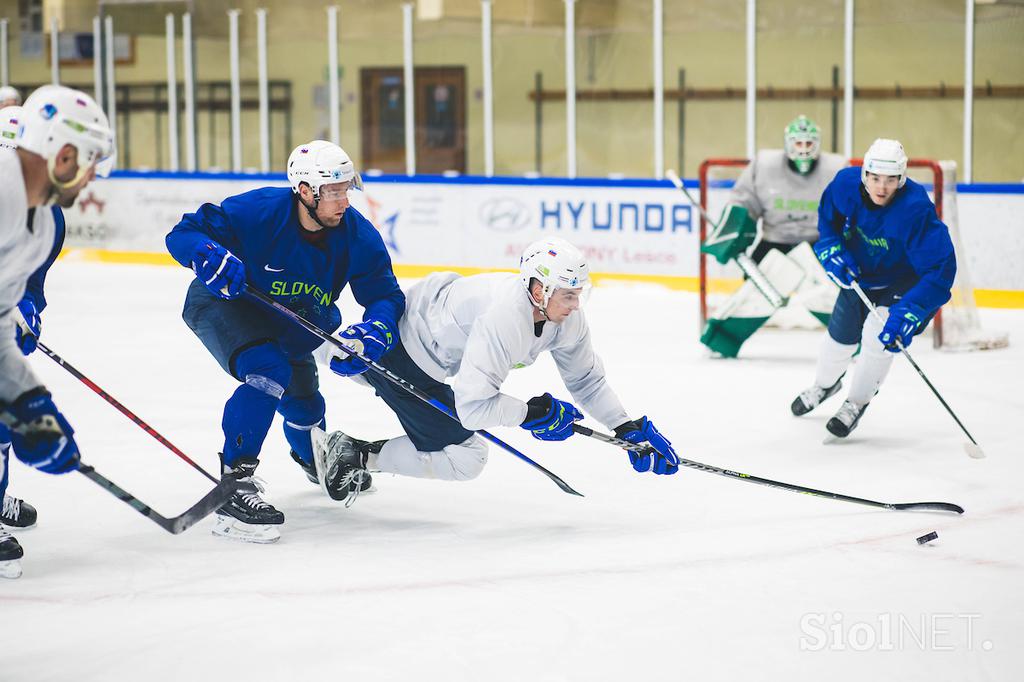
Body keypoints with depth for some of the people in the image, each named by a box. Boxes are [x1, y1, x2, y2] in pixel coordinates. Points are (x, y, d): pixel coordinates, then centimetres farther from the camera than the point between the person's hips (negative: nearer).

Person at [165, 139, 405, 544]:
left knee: (304, 405, 14)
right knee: (268, 372, -32)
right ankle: (233, 483, -31)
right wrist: (209, 255, -50)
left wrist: (375, 331, -37)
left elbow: (386, 295, -15)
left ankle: (313, 459, 53)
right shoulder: (259, 211, -33)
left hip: (290, 324, 5)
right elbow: (183, 234, -27)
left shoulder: (358, 236, -20)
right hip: (223, 303, -5)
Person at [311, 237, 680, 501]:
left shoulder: (565, 317, -14)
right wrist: (534, 413, -30)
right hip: (405, 356, -8)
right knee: (464, 458, -5)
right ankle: (356, 454, 0)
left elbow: (586, 379, 1)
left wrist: (630, 428, -4)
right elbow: (473, 406, -40)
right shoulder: (504, 319, -39)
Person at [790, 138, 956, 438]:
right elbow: (827, 216, 0)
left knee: (879, 336, -21)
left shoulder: (916, 209, -39)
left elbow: (941, 268, -39)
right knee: (841, 333, 15)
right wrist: (831, 250, -17)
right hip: (860, 272, 5)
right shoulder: (847, 183, -25)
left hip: (903, 281, -5)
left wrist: (908, 313, -47)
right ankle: (825, 385, 48)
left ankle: (856, 404, 5)